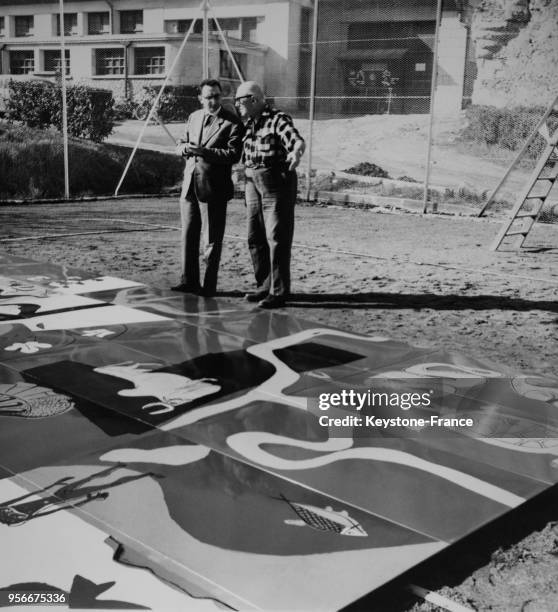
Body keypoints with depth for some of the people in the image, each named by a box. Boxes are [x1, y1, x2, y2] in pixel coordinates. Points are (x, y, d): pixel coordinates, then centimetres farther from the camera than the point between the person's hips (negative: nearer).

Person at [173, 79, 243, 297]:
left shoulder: (232, 122, -7)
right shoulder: (194, 117, 14)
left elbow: (234, 154, -16)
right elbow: (180, 144, 19)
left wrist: (204, 151, -22)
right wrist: (186, 148, -5)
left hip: (213, 188, -6)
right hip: (189, 184, 6)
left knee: (211, 240, 1)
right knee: (188, 236, 12)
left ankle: (209, 285, 9)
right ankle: (189, 281, 23)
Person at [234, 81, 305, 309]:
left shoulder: (278, 119, -11)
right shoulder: (247, 123, 12)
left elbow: (296, 140, -27)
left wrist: (296, 152, -49)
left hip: (277, 184, -8)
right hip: (253, 184, 8)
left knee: (277, 239, -6)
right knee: (255, 238, 10)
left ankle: (279, 292, 0)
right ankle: (264, 286, 22)